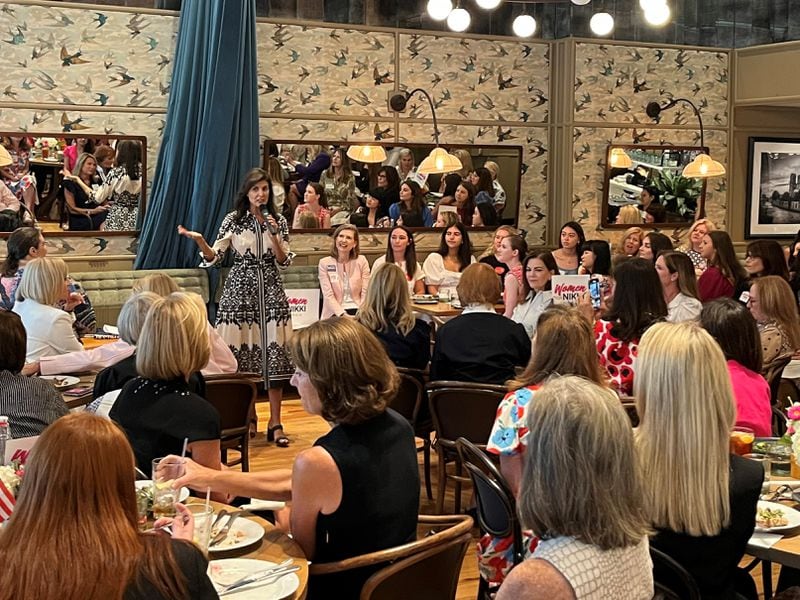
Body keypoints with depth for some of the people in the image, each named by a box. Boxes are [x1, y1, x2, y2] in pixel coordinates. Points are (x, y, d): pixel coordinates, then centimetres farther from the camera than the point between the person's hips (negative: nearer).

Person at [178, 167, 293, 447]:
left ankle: (275, 423, 1)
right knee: (240, 350, -4)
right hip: (240, 288, -1)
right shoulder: (233, 220, 3)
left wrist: (273, 235, -10)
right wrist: (199, 240, -19)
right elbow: (214, 257, -1)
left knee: (274, 351, -3)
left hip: (270, 290, 1)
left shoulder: (279, 221, 8)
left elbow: (284, 260, 4)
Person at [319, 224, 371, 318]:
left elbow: (366, 292, 1)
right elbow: (328, 296, -5)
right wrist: (343, 314, -18)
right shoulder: (324, 263, 1)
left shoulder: (362, 261, 4)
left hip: (356, 310, 1)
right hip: (335, 312, -1)